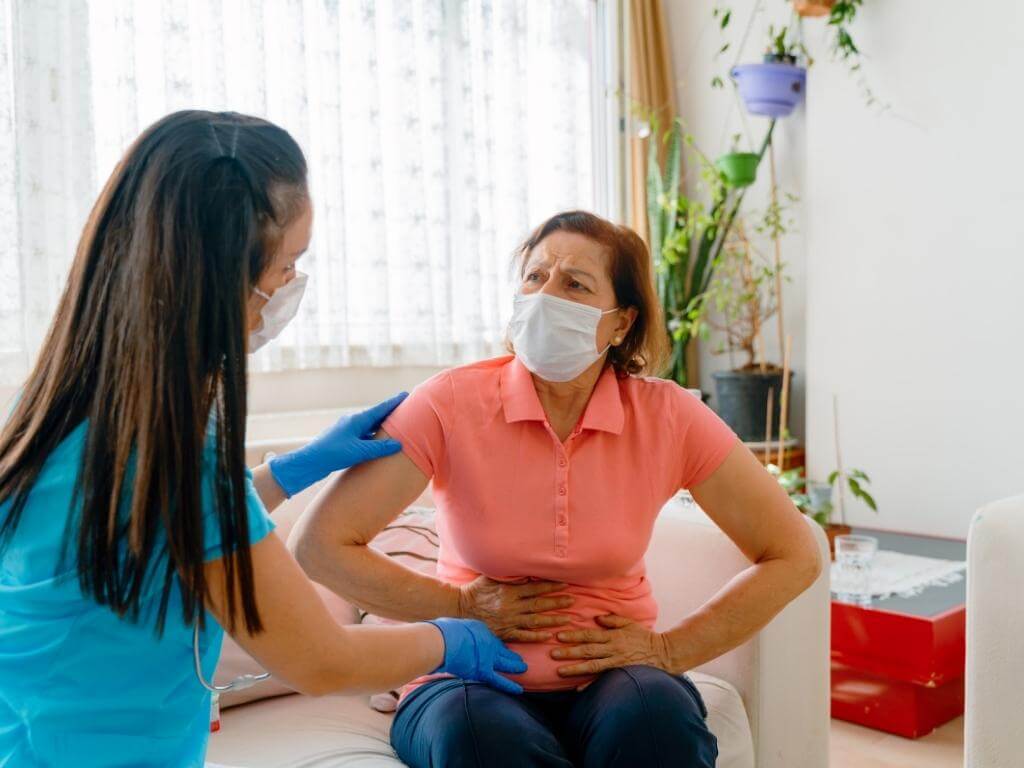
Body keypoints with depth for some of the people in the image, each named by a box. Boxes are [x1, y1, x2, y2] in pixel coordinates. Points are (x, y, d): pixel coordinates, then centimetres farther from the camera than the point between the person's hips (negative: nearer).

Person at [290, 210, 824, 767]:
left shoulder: (666, 417, -9)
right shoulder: (452, 402, -13)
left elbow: (794, 557, -1)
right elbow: (316, 544, -13)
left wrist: (669, 650, -6)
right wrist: (462, 607, -11)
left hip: (612, 678, 2)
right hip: (474, 682, -1)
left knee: (656, 718, -32)